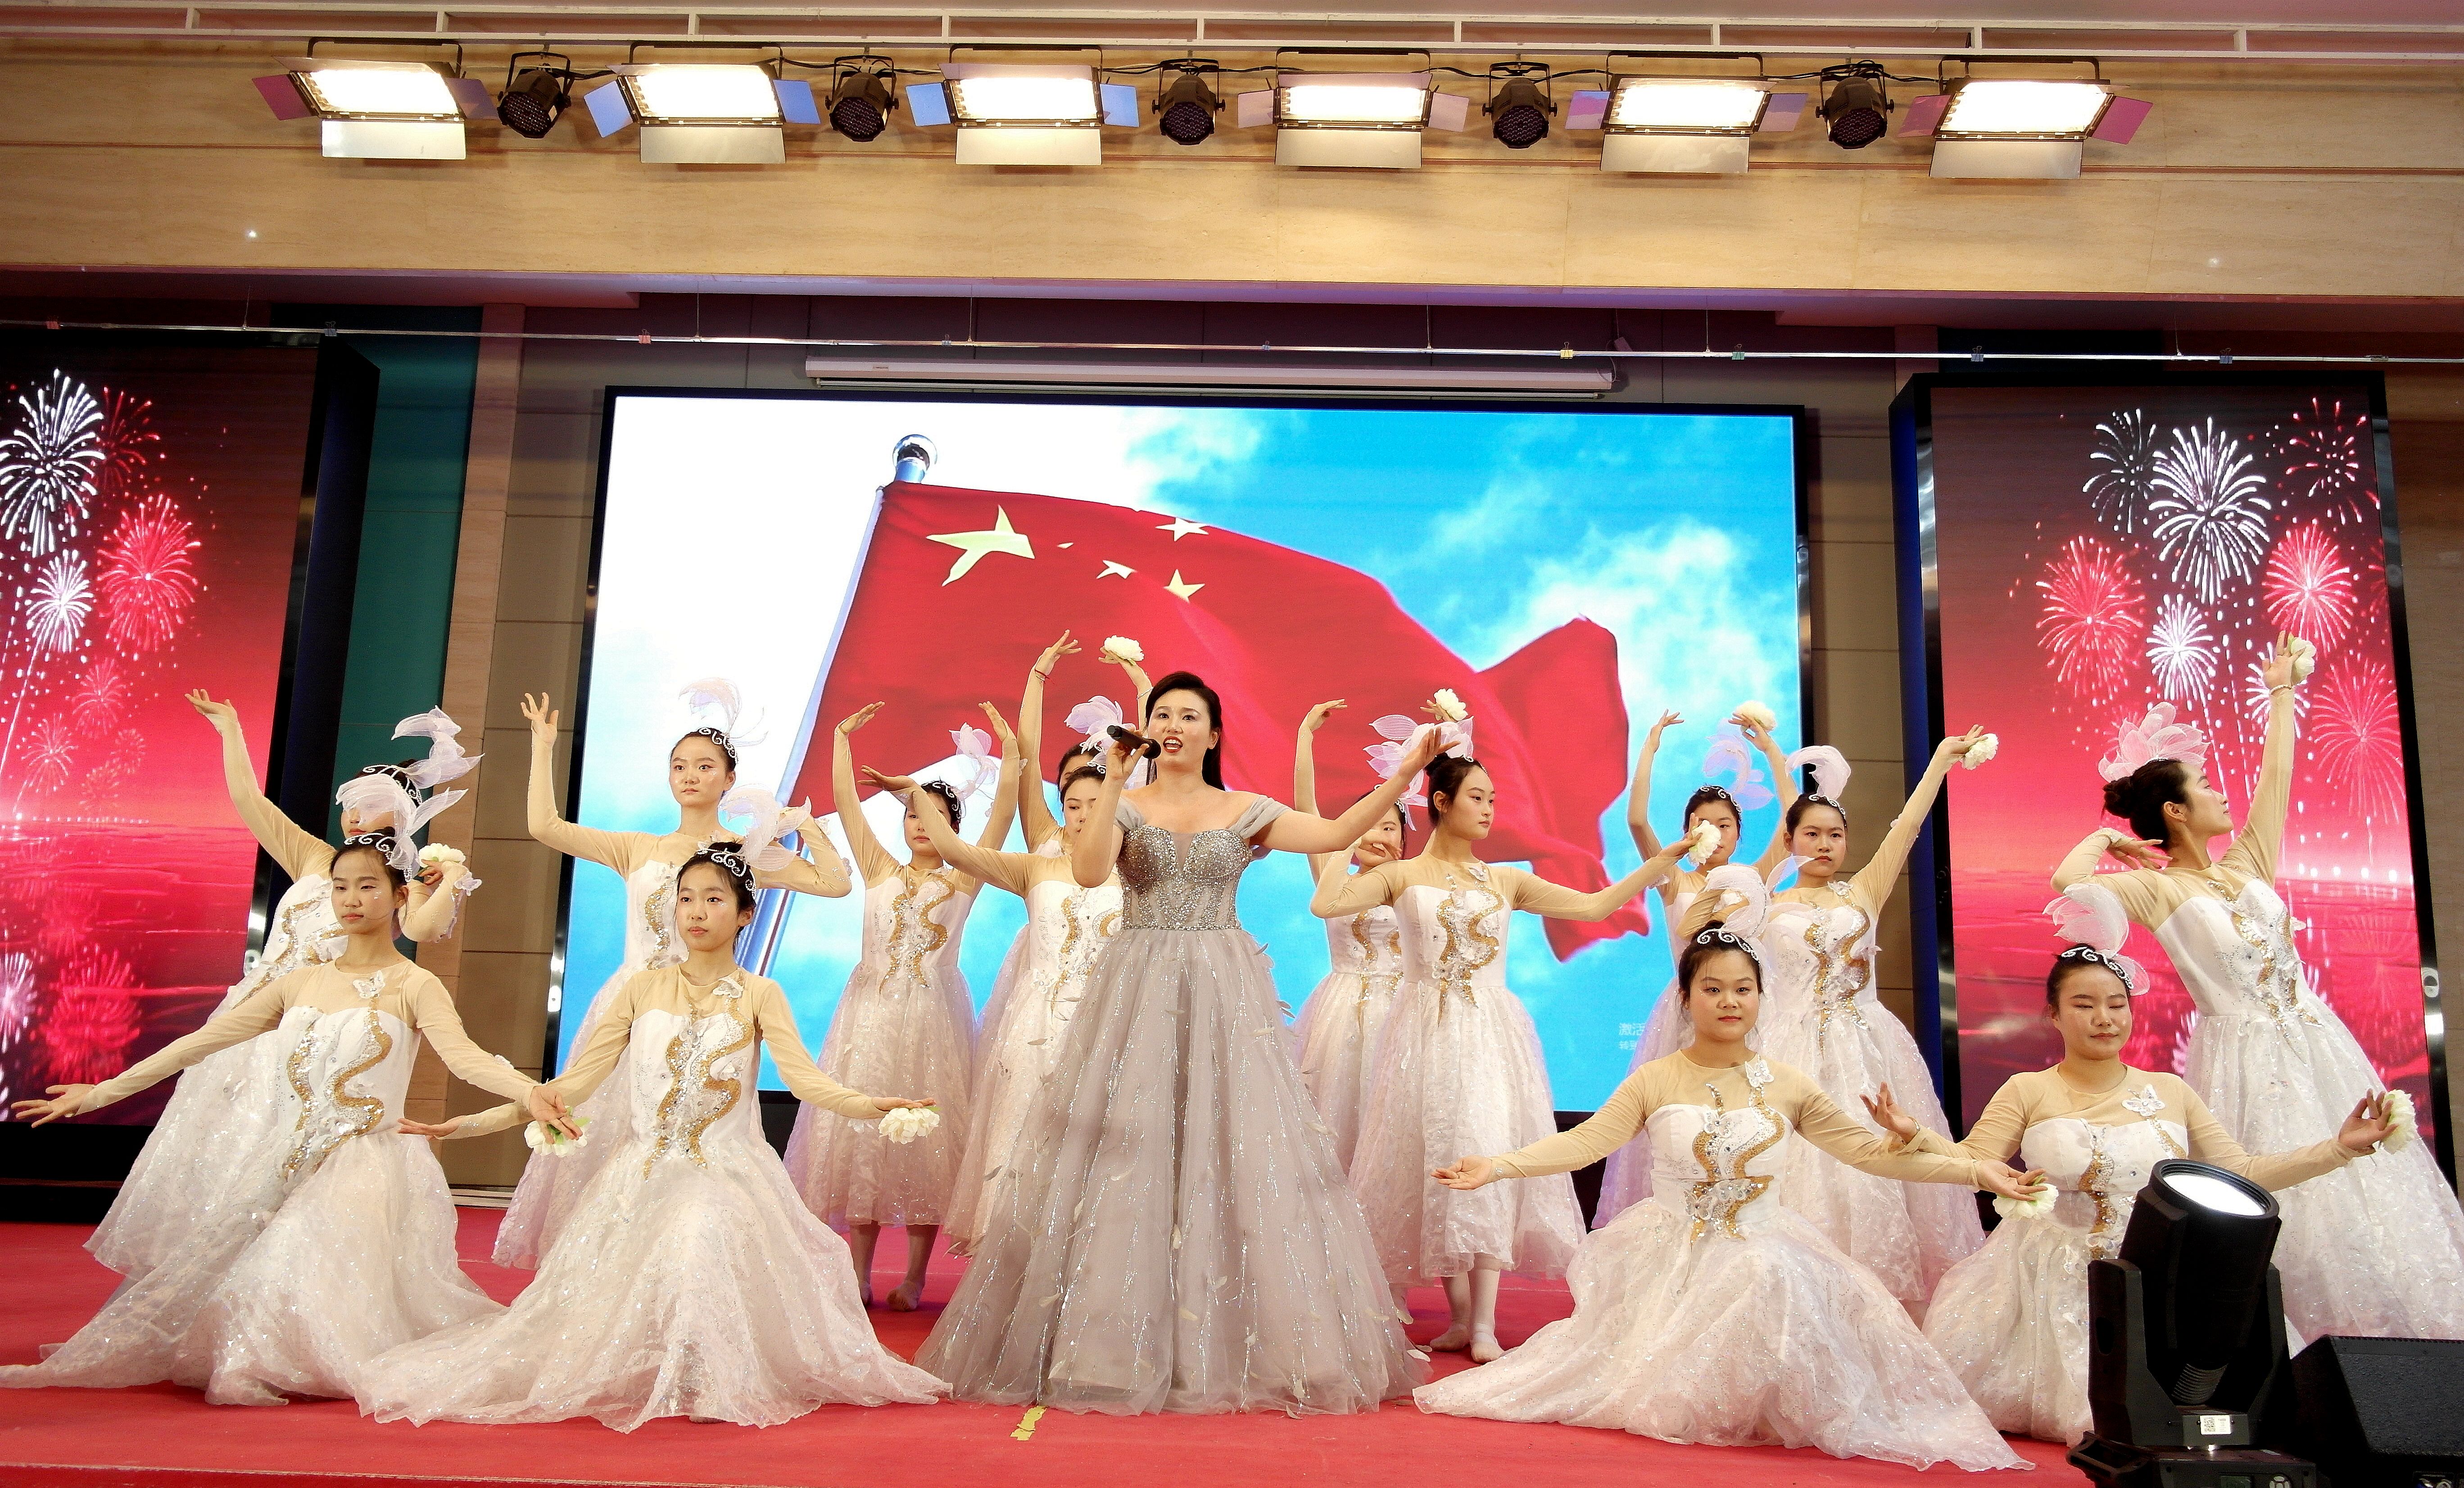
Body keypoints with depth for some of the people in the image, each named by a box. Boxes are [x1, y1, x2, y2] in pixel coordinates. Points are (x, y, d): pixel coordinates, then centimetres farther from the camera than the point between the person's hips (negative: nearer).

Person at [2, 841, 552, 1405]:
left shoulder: (413, 987, -3)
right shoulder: (299, 983, 12)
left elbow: (463, 1054, -20)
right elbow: (202, 1042, 14)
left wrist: (529, 1091, -40)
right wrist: (99, 1093, 13)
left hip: (361, 1172, -4)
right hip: (276, 1168, 5)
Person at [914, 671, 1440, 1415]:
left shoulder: (1244, 812, 7)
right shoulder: (1126, 807, 6)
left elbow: (1336, 834, -3)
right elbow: (1087, 872, -12)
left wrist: (1405, 774, -10)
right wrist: (1113, 782, -15)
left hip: (1225, 994, 1)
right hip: (1137, 991, 0)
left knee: (1236, 1147, -2)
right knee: (1124, 1156, -2)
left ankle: (1224, 1349, 9)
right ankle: (1116, 1344, 8)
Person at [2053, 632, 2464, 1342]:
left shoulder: (2246, 864, 8)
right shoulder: (2157, 889, -10)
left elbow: (2277, 772, 16)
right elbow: (2066, 880, -27)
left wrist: (2281, 692, 22)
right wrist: (2105, 838, -9)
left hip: (2317, 1041, 7)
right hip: (2248, 1059, -6)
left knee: (2361, 1191, 10)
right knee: (2273, 1206, -2)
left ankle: (2371, 1335, 21)